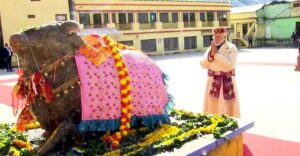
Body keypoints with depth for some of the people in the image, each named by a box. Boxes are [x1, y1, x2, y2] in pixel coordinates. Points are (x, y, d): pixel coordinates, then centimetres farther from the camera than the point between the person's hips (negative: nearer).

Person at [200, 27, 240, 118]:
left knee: (227, 110, -3)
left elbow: (230, 65, -19)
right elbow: (203, 64, 1)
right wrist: (211, 53, -13)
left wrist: (216, 53, -17)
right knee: (213, 109, 9)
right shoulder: (210, 48, 10)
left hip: (227, 83, -4)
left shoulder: (231, 48, -5)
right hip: (213, 82, 5)